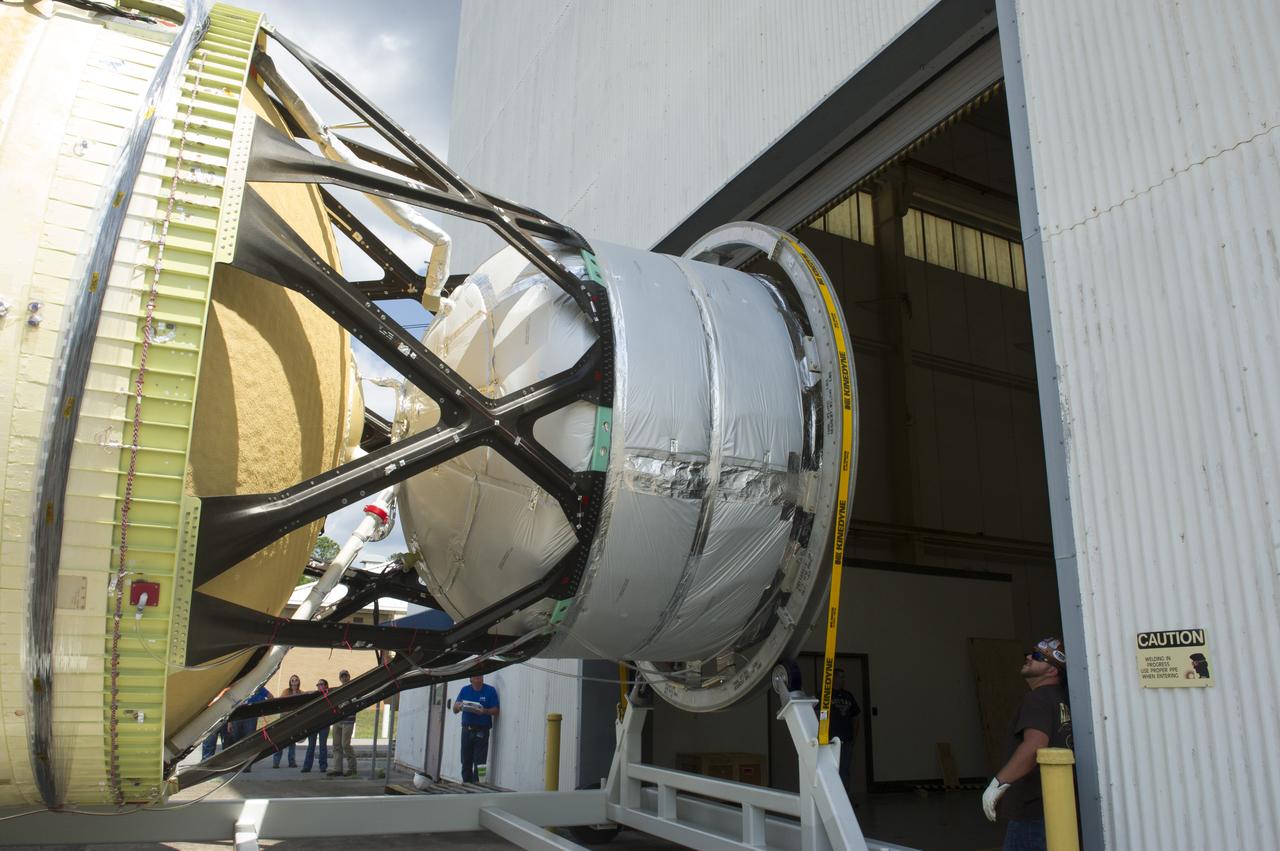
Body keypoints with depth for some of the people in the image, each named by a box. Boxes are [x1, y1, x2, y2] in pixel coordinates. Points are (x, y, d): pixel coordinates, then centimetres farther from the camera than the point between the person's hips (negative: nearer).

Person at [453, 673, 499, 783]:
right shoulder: (465, 690, 10)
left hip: (482, 731, -4)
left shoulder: (490, 691, -1)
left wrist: (484, 711, -23)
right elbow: (455, 710, 10)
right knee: (466, 762, 8)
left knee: (479, 762, -7)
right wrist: (458, 706, -14)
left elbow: (496, 711, -4)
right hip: (466, 729, 4)